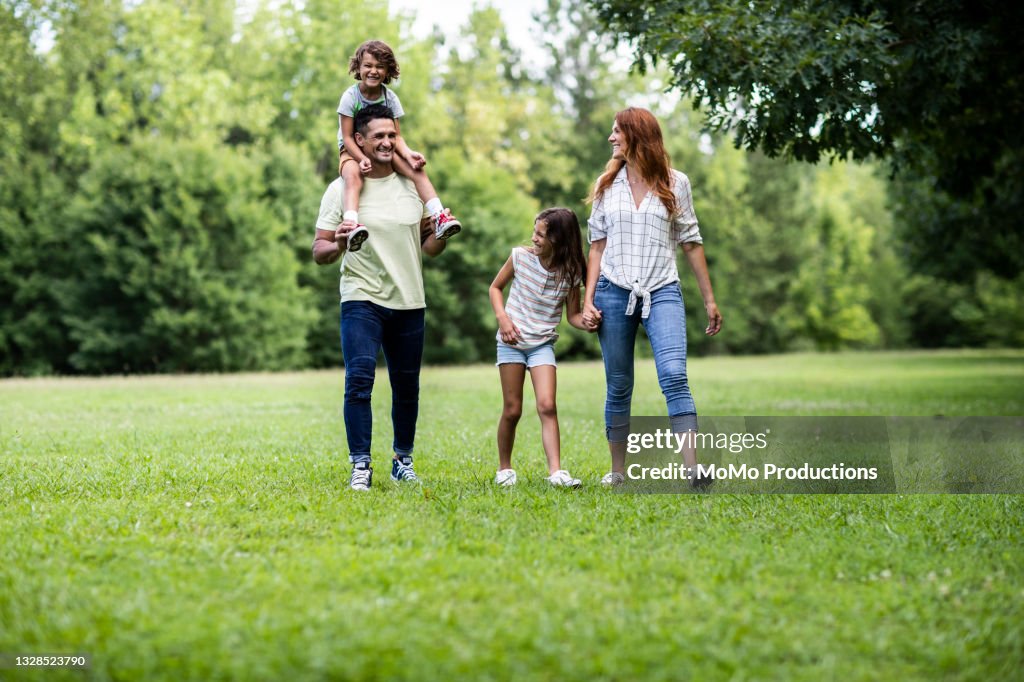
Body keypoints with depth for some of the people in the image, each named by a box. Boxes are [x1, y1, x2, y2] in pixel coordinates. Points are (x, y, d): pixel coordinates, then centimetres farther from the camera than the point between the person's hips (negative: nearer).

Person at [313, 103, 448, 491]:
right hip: (362, 299, -3)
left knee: (406, 385, 10)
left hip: (409, 302, 4)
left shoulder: (412, 186, 8)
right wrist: (338, 246, -25)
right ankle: (360, 465, -13)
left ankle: (403, 460, 25)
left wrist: (440, 235, -9)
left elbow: (429, 248, 13)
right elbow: (319, 252, -3)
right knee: (359, 379, -16)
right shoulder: (342, 189, -2)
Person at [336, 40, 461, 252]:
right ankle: (352, 226, -59)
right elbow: (347, 137, -14)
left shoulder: (390, 98, -1)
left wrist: (407, 153, -24)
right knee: (353, 175, -39)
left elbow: (396, 135, -3)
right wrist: (362, 159, -31)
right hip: (353, 150, -4)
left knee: (417, 169, -21)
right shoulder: (350, 97, -12)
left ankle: (439, 218, -28)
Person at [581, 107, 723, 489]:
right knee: (618, 386, 4)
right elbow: (597, 246, 12)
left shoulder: (675, 183, 4)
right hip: (614, 292, 2)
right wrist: (588, 300, 3)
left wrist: (709, 299, 8)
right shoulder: (607, 184, 10)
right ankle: (618, 471, 14)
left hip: (662, 292, -2)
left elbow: (691, 243, 8)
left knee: (674, 375, -19)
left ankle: (693, 468, -25)